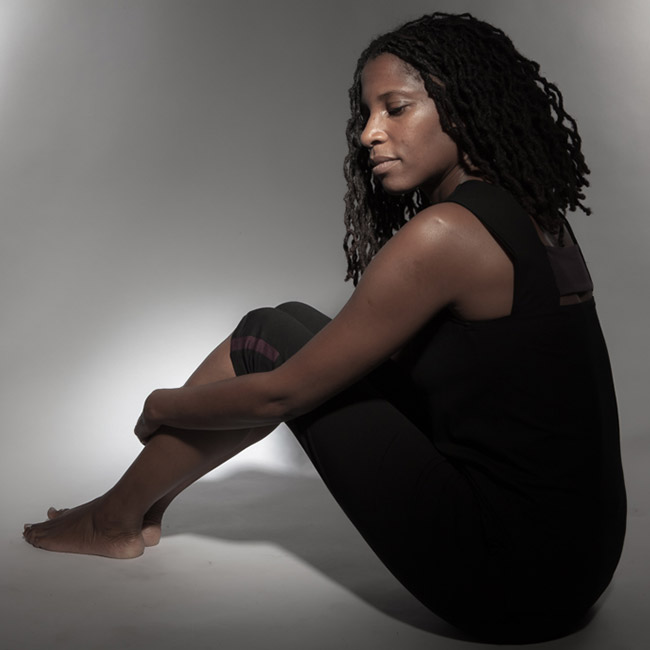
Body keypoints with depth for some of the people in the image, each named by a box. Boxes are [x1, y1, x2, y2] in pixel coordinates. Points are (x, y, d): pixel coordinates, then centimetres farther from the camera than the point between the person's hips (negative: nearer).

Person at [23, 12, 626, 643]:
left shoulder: (444, 232, -20)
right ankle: (140, 504, 26)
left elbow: (279, 395, -13)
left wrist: (164, 406, 7)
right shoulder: (532, 217, 8)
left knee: (272, 337, -3)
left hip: (508, 587, -8)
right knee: (309, 339, 9)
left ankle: (118, 517, 19)